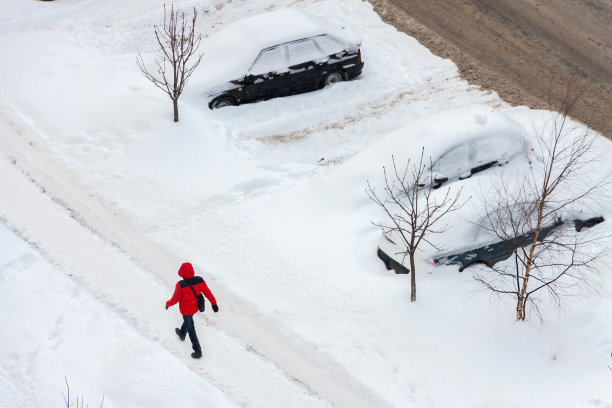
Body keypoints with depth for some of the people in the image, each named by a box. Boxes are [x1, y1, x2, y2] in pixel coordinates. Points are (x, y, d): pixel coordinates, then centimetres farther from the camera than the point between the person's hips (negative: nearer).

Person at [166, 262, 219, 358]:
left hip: (185, 310, -5)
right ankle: (182, 334, 63)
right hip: (195, 307, 5)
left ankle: (198, 351, 21)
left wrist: (168, 304, 1)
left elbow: (175, 299, -20)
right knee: (188, 320, 35)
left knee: (191, 329, 13)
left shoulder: (180, 285, -34)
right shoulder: (200, 280, -23)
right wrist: (214, 303, 4)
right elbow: (207, 292, -10)